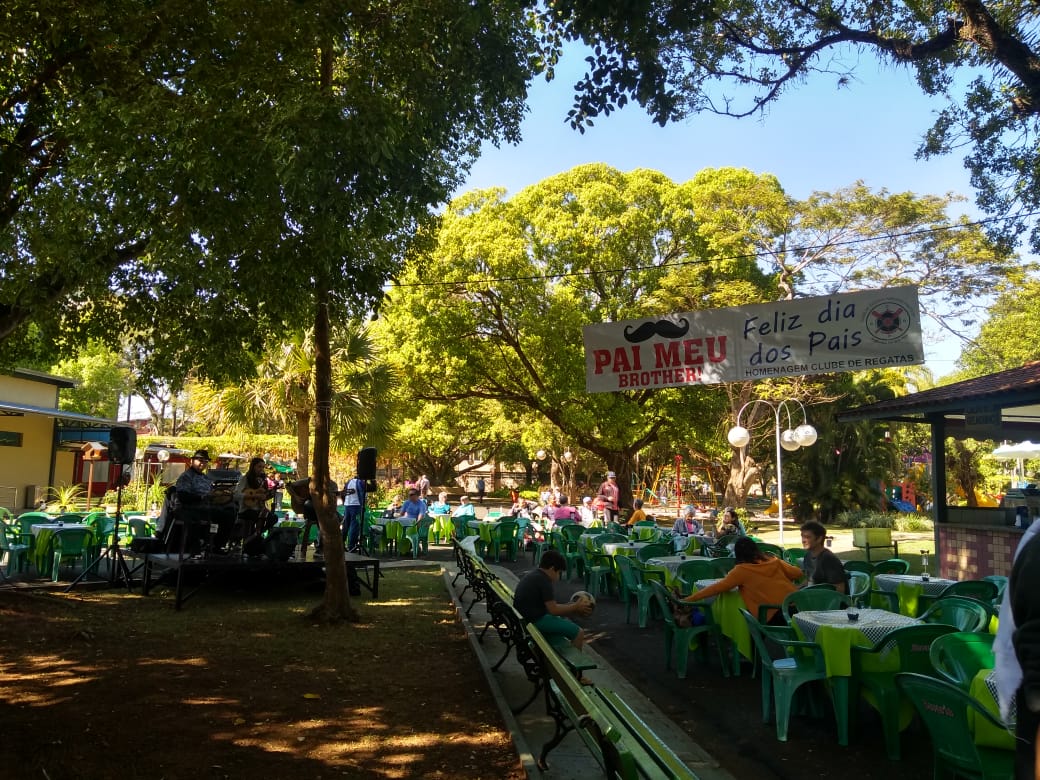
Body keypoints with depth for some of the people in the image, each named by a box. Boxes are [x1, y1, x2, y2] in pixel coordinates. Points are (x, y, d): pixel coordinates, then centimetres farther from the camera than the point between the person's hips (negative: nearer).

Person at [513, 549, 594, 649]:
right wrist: (576, 607, -6)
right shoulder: (544, 580, -15)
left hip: (526, 617, 10)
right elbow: (553, 610, -17)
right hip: (535, 620, -10)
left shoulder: (532, 575, 14)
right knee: (578, 632, -9)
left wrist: (572, 606, 11)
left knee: (566, 621, 27)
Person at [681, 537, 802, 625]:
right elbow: (798, 573, 19)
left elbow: (717, 588, -4)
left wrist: (687, 599, -2)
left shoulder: (742, 570, -2)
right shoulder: (774, 561, 10)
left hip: (775, 615, -4)